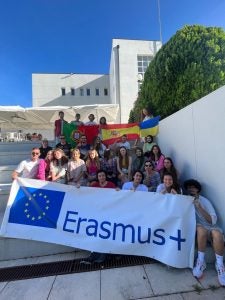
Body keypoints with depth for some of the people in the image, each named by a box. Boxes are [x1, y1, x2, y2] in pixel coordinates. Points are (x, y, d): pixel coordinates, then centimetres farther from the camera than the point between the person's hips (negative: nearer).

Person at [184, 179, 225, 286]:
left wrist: (200, 208, -21)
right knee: (202, 230, -34)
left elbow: (213, 220, -8)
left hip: (209, 225, 1)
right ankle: (201, 261, -17)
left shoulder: (205, 201, 1)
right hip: (195, 226, 0)